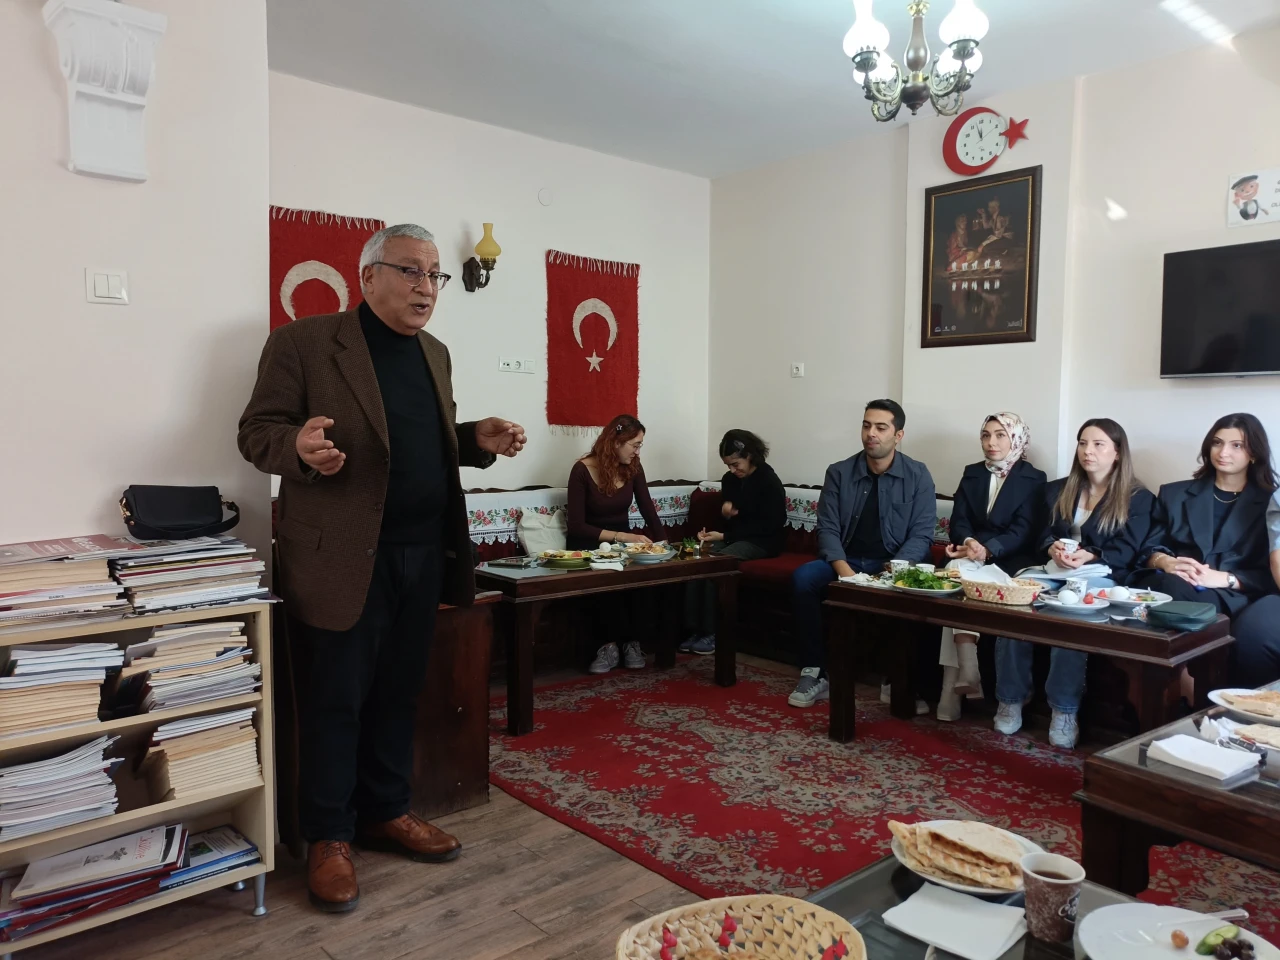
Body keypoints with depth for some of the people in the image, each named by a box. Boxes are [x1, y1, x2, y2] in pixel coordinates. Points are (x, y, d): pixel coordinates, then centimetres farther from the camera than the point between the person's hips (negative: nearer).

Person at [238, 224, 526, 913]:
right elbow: (257, 431, -6)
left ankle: (385, 811, 33)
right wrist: (300, 447, -28)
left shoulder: (435, 354, 14)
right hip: (343, 558, -6)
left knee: (398, 693, 16)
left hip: (425, 553, 6)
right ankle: (327, 837, 21)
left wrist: (480, 441, 2)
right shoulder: (303, 343, -6)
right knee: (335, 699, 5)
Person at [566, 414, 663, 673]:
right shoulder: (582, 471, -15)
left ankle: (632, 642, -14)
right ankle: (609, 645, -19)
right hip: (589, 545, -4)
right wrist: (621, 537, -29)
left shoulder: (633, 468, 0)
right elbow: (576, 527, -19)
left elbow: (648, 510, -4)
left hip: (623, 542, 4)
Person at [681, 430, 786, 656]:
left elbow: (767, 527, -17)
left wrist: (724, 536, -21)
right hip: (731, 537, 7)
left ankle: (712, 632, -24)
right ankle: (693, 630, -23)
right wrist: (725, 508, -2)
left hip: (760, 542, -6)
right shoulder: (729, 480, 10)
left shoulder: (770, 483, -11)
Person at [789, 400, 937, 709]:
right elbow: (827, 529, -2)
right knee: (803, 578, -27)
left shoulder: (918, 476, 0)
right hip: (846, 562, 2)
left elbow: (921, 534, -6)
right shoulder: (839, 473, 4)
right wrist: (843, 569, -21)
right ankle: (815, 673, -18)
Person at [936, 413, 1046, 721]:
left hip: (1009, 561, -3)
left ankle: (953, 683, -27)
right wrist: (969, 542, -20)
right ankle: (966, 674, -38)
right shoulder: (972, 473, 15)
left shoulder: (1033, 479, 3)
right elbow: (958, 522, 5)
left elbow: (1023, 531, -8)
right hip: (971, 553, 3)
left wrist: (987, 550, -26)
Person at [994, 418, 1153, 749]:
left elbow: (1125, 552, -4)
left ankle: (1065, 710, -28)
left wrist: (1089, 557, -23)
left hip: (1100, 576, -3)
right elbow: (1043, 535, 13)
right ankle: (1010, 700, -20)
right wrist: (1053, 549, -12)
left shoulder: (1138, 498, 8)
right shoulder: (1057, 490, 21)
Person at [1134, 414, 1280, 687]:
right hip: (1178, 591, 1)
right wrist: (1167, 563, -8)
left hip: (1239, 600, -1)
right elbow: (1150, 548, 16)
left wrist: (1225, 578, -13)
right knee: (1175, 587, -37)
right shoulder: (1175, 493, 22)